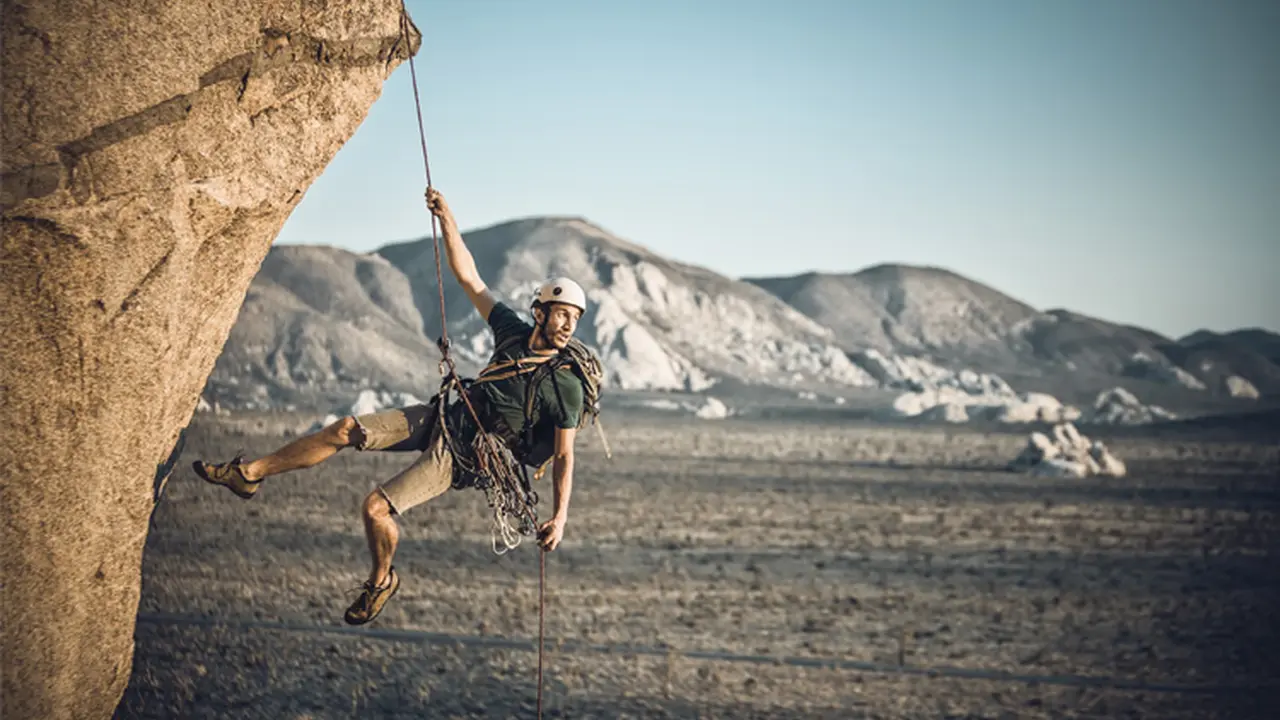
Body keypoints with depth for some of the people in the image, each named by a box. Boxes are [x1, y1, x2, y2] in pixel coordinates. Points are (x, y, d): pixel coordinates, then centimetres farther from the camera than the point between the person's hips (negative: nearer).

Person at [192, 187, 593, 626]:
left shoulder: (567, 385, -16)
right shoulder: (514, 333, -3)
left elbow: (564, 456, -13)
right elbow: (469, 278, 1)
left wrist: (560, 517, -22)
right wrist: (447, 219, -8)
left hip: (459, 456, -6)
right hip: (442, 418, 6)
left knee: (377, 508, -17)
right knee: (346, 431, -5)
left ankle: (382, 582, 11)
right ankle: (248, 475, 5)